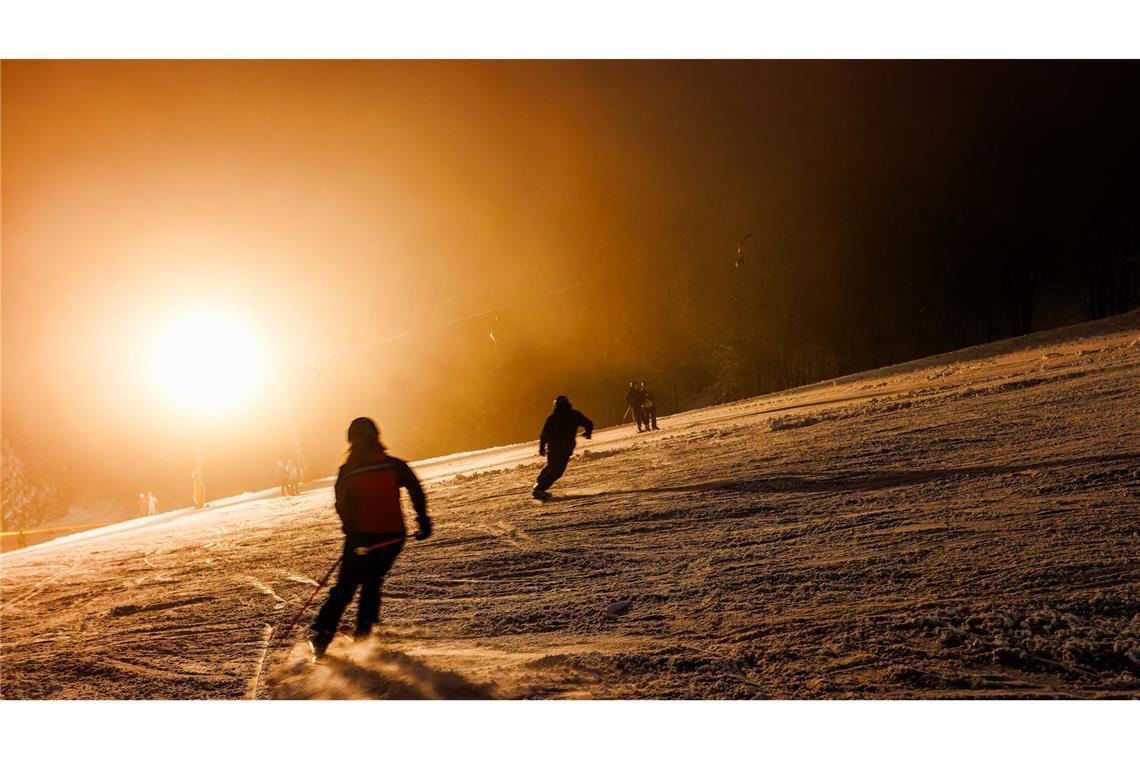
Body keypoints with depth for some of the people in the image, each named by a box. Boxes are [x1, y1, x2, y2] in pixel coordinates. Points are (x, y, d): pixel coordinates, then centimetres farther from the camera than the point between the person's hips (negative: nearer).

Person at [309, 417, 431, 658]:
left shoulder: (346, 471, 0)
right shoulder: (394, 464, -2)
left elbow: (342, 507, 5)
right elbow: (416, 490, -11)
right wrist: (423, 520, -6)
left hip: (360, 536, 0)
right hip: (392, 535, 0)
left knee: (345, 587, 11)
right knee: (372, 582, 20)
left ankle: (321, 636, 3)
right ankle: (363, 632, 18)